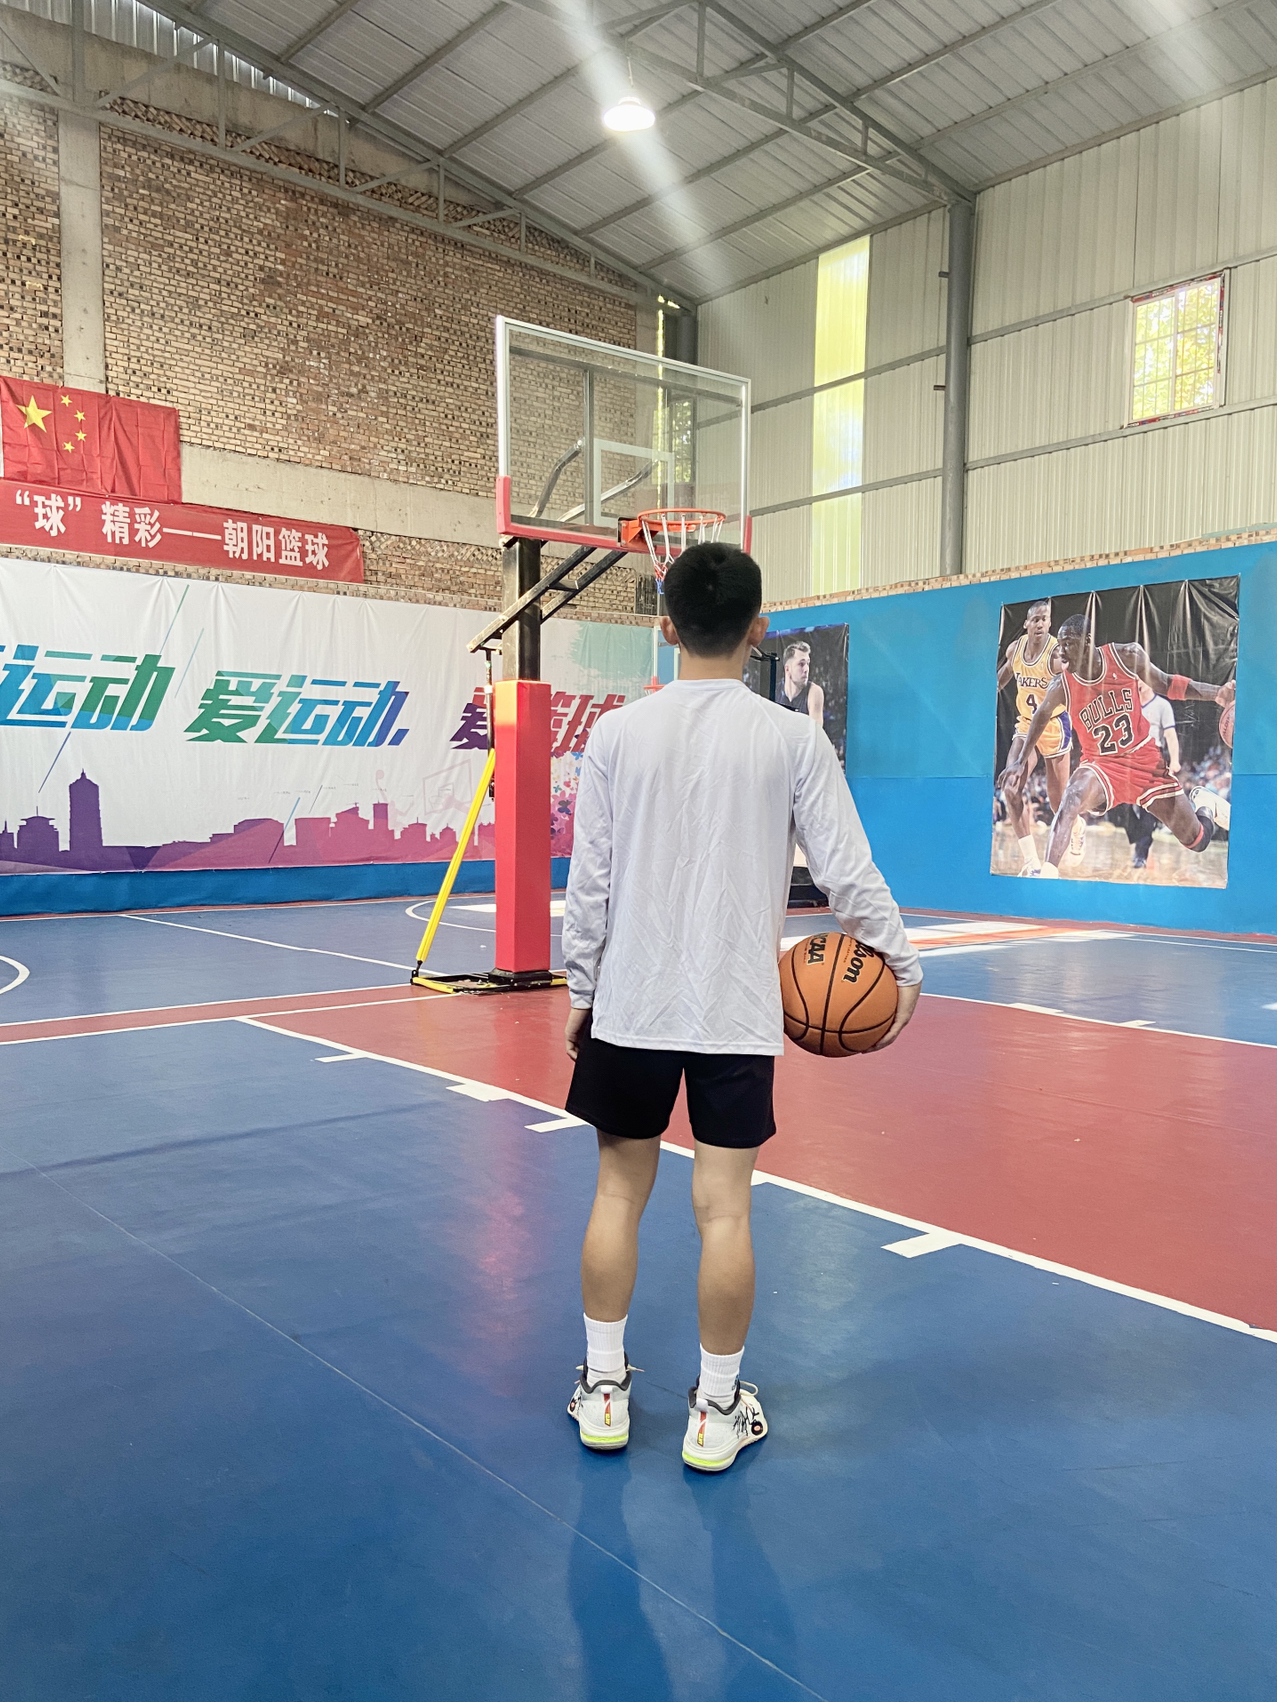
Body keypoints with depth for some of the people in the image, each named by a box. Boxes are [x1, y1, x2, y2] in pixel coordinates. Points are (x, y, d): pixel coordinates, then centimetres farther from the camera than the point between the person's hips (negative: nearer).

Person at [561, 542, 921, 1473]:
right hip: (737, 1012, -1)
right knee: (724, 1205, 7)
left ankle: (604, 1389, 25)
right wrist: (903, 965, 7)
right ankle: (717, 1410, 20)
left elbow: (589, 882, -2)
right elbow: (848, 872, -7)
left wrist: (580, 992, 8)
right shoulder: (793, 738, -7)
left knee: (620, 1190, 13)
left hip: (630, 1006, 1)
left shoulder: (618, 734, -3)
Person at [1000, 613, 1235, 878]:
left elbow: (1165, 684, 0)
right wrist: (1021, 760, 10)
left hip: (1144, 757, 1)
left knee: (1197, 840, 7)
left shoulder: (1127, 656, -15)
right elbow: (1040, 716, 6)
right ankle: (1048, 872, -37)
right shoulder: (1062, 686, -15)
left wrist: (1215, 694, -9)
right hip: (1101, 764, -1)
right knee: (1071, 800, -38)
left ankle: (1202, 803, 42)